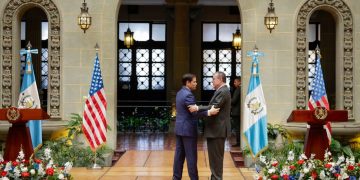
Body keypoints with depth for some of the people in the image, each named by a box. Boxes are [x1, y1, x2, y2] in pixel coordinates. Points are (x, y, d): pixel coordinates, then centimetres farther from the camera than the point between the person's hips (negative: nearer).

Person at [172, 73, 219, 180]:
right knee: (191, 156, -2)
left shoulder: (180, 93, 13)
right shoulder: (188, 94, -18)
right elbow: (195, 112, -26)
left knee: (179, 154, 11)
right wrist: (209, 112, -35)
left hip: (179, 128, 9)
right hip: (188, 129, -9)